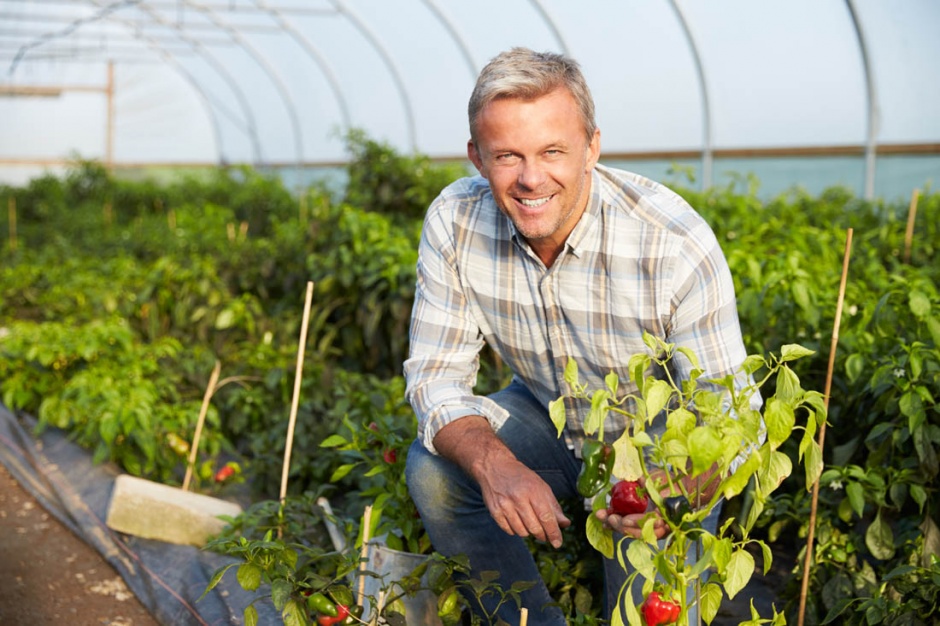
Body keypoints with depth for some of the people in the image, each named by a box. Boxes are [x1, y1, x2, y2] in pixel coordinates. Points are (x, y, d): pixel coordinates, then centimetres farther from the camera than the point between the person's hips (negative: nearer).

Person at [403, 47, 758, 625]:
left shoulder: (676, 245, -31)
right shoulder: (454, 223, -20)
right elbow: (436, 375, -17)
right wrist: (494, 465, -39)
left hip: (662, 434, -3)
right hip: (545, 418, 4)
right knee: (432, 471, -21)